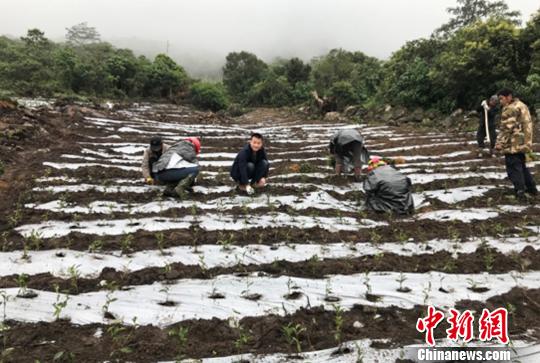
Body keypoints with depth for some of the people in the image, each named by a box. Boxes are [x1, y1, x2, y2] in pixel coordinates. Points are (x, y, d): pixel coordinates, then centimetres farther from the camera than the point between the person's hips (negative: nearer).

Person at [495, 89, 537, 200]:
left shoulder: (510, 109, -16)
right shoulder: (521, 105, 17)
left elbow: (506, 128, -22)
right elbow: (526, 125, 22)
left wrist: (500, 142, -19)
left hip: (513, 144, -10)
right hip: (522, 143, 10)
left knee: (514, 167, -4)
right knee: (521, 165, 21)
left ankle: (520, 191, -5)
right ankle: (532, 188, 28)